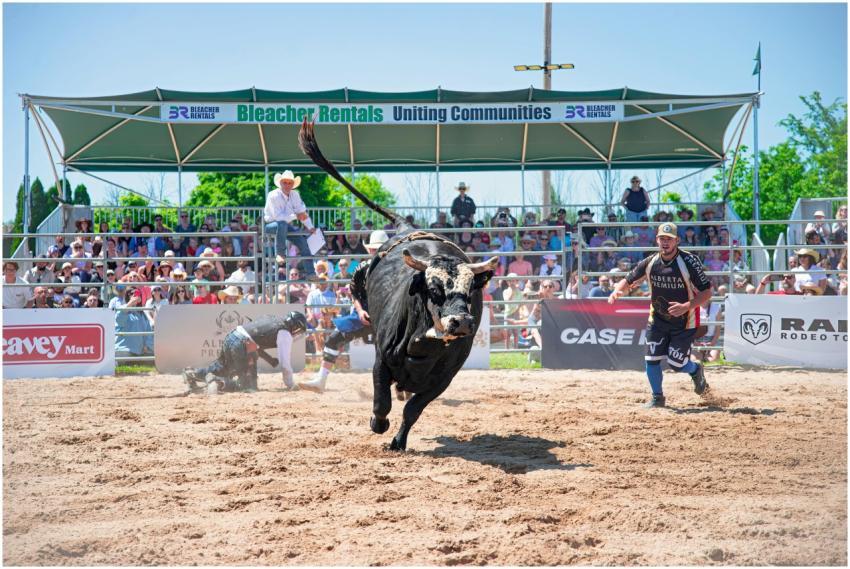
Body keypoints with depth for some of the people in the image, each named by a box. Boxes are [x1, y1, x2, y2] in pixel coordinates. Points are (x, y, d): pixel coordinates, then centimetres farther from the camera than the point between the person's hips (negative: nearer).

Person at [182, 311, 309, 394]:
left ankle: (193, 373, 20)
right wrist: (290, 385, 7)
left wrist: (269, 359, 26)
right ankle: (219, 383, -18)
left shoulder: (272, 318, 21)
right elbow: (285, 362, -5)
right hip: (243, 346, -9)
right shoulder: (285, 334, -2)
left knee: (220, 368, 33)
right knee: (249, 386, 0)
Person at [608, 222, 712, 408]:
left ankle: (696, 370, 31)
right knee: (651, 359, -1)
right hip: (657, 320, 4)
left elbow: (706, 292, -19)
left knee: (675, 362, -5)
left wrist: (686, 306, -33)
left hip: (684, 321, -4)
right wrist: (617, 291, -22)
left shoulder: (689, 261, -20)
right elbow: (628, 280, 1)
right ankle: (657, 397, 21)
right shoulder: (650, 262, -7)